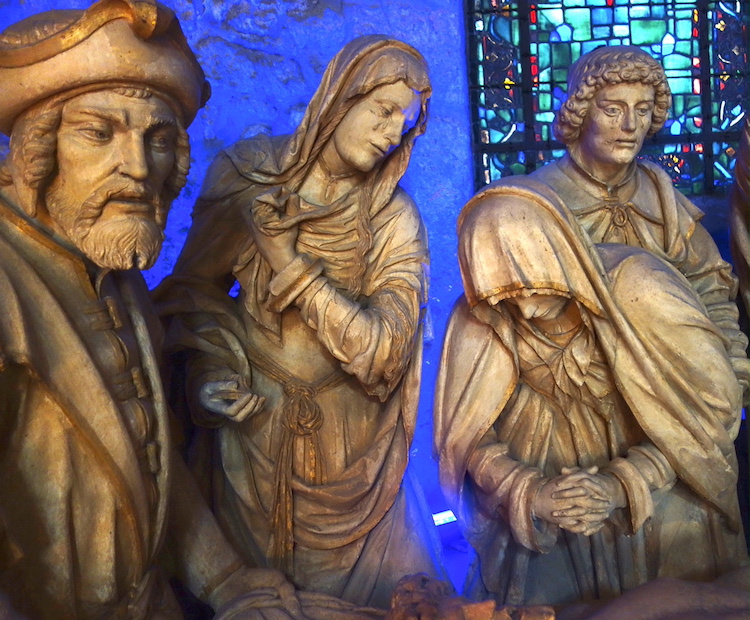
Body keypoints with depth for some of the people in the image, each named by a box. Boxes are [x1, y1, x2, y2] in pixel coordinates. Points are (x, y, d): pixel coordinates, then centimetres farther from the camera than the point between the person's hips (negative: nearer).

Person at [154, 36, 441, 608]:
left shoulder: (396, 221, -10)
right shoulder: (247, 176, -10)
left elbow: (386, 347, -18)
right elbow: (196, 287, 2)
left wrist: (288, 260, -23)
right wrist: (210, 366, -15)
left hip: (348, 442, 0)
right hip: (248, 430, 0)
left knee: (371, 588, 18)